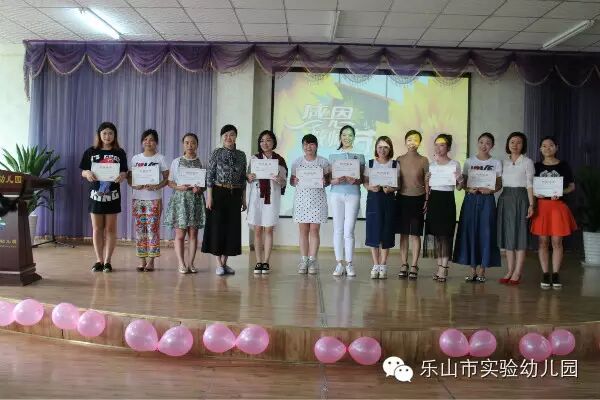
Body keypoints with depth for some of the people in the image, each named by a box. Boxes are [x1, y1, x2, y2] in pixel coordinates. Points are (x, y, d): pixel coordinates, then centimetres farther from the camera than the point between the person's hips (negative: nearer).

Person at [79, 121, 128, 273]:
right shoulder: (90, 152, 4)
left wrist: (121, 176, -22)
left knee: (110, 228, 3)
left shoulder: (120, 153, 3)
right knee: (97, 229, 6)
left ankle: (107, 261, 10)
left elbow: (124, 173, 1)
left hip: (113, 195, -1)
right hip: (95, 194, 1)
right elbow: (83, 172, 5)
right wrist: (87, 173, -18)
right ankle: (99, 261, 15)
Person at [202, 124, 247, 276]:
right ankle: (219, 264, 8)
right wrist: (209, 196, -11)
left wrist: (244, 198, 8)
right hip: (218, 193, -4)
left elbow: (243, 178, 10)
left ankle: (224, 262, 18)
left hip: (235, 195, 4)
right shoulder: (216, 153, -2)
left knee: (232, 227, 6)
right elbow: (209, 175, -4)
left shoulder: (241, 155, 8)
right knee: (217, 227, 0)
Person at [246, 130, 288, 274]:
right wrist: (249, 177, -13)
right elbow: (248, 178, 9)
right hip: (256, 196, 1)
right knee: (258, 230, 2)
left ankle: (266, 262, 8)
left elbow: (284, 183, 6)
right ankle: (258, 262, 9)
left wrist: (280, 180, -15)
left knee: (268, 229, 1)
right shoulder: (254, 158, 8)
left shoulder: (280, 160, 6)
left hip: (272, 196, -1)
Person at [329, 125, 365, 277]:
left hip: (353, 194, -1)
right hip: (336, 194, 1)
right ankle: (339, 264, 5)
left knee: (349, 230, -5)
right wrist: (335, 180, -15)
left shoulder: (359, 156, 10)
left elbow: (362, 179, 6)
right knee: (338, 230, 1)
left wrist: (355, 180, -14)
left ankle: (349, 264, 2)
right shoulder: (333, 155, 10)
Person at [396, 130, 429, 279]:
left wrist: (427, 200, -3)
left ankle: (414, 266, 7)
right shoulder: (399, 159, 6)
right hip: (402, 198, 2)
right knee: (403, 233, 5)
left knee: (415, 233, 0)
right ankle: (404, 265, 12)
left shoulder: (423, 160, 1)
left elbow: (427, 182, 2)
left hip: (418, 199, -2)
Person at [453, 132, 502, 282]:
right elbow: (463, 183, 8)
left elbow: (499, 185, 5)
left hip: (487, 200, -1)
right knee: (469, 232, 0)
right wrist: (469, 189, -12)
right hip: (471, 199, 1)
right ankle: (472, 269, 9)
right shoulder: (469, 161, 8)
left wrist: (490, 190, -14)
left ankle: (481, 270, 7)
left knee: (485, 233, -3)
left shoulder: (496, 163, 6)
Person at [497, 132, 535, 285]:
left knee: (519, 234, -2)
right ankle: (509, 271, 14)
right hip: (505, 198, 4)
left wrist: (531, 204, -11)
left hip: (520, 198, -4)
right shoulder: (503, 162, 12)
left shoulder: (527, 162, 0)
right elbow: (498, 183, 12)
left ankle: (517, 273, 3)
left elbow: (530, 185, -5)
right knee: (507, 234, 6)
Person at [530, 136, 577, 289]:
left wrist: (562, 192, -12)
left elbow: (572, 186, 7)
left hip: (558, 206, -1)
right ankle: (545, 274, 9)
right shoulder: (536, 166, 7)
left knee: (557, 242, 0)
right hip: (541, 206, 1)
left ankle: (555, 274, 9)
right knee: (543, 241, 1)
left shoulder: (564, 166, 4)